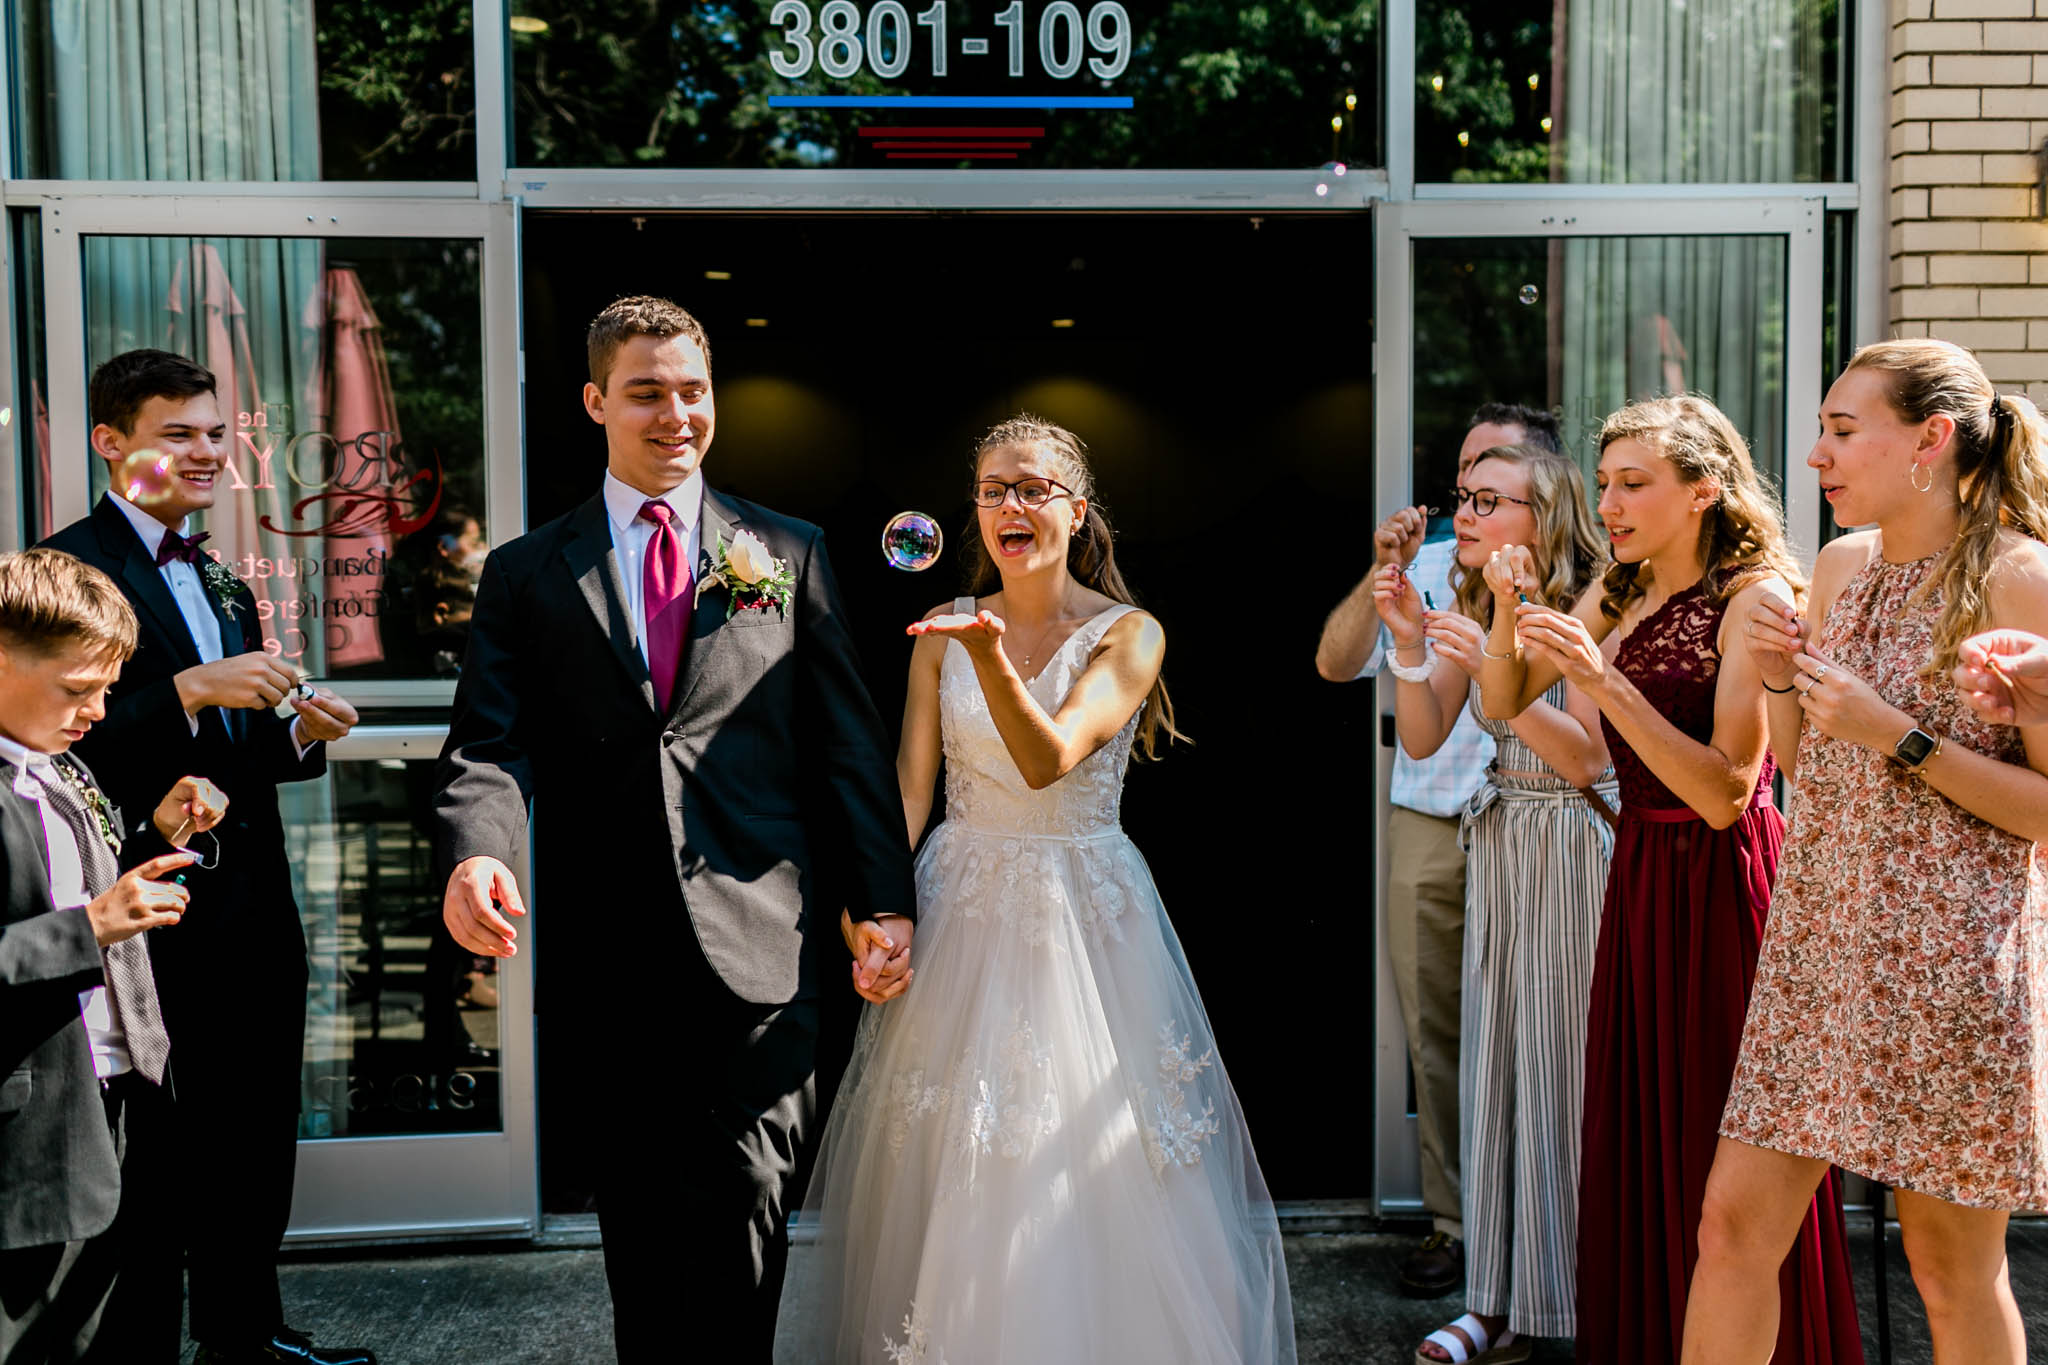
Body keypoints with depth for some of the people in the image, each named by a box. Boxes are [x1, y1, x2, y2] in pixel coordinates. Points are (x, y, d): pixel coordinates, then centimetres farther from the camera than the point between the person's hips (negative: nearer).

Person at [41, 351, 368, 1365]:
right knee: (157, 1158, 3)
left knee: (257, 1145, 16)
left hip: (256, 910, 8)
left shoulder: (220, 582, 17)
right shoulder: (67, 569, -9)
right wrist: (189, 689, -27)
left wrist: (301, 732, 1)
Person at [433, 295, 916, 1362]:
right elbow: (488, 745, -2)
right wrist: (474, 853, -23)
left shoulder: (790, 555, 11)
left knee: (741, 1240, -3)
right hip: (603, 964, 1)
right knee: (638, 1243, 11)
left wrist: (882, 901, -1)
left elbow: (847, 745, 8)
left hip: (758, 954, -1)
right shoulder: (525, 575, 10)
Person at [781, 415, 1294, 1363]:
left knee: (1085, 1174, 1)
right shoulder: (944, 631, 4)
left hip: (1083, 916, -2)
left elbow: (1048, 760, -20)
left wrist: (990, 653, -35)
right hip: (961, 912, 3)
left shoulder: (1129, 635, -6)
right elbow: (908, 783, -1)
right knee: (947, 1167, 7)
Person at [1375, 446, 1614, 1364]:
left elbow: (1585, 757, -17)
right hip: (1498, 848, 6)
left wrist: (1496, 669, -27)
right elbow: (1421, 740, 5)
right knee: (1498, 1058, 7)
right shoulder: (1472, 608, 7)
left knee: (1576, 1057, -2)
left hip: (1578, 849, -6)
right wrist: (1410, 643, -10)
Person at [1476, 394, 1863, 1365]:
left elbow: (1724, 795, -21)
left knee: (1723, 1150, 4)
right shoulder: (1619, 594, 7)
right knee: (1635, 1134, 14)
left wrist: (1602, 678, -27)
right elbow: (1502, 702, 10)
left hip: (1722, 881, -7)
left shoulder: (1755, 597, -14)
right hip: (1640, 874, 7)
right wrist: (1510, 610, -9)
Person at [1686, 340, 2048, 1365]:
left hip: (1950, 953, -6)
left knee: (1952, 1263, 8)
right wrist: (1779, 676, 0)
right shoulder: (1840, 567, 10)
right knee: (1734, 1222, 6)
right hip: (1815, 942, 6)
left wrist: (1899, 737, -18)